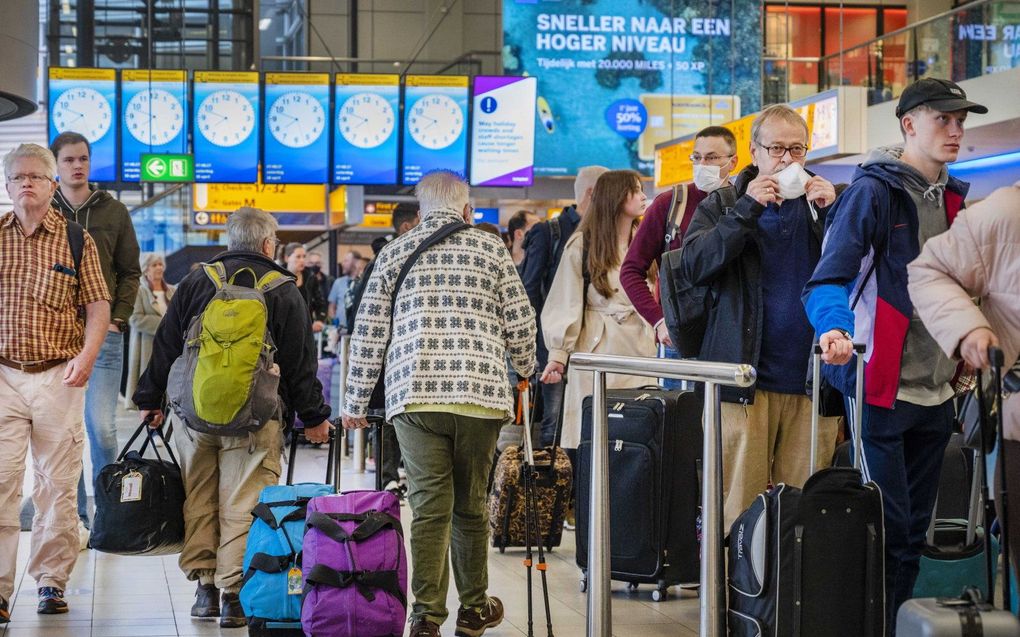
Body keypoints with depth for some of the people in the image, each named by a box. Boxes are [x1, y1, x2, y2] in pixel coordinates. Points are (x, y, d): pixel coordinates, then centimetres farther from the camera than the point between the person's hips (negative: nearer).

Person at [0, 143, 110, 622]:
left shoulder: (77, 240, 5)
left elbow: (98, 305, 5)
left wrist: (87, 355, -10)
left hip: (59, 378, 0)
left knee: (57, 483, 4)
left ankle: (51, 581, 15)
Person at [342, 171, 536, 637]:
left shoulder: (395, 252, 10)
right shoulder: (490, 249, 8)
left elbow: (369, 332, 7)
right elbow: (520, 323, 6)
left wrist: (356, 402, 13)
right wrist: (525, 369, 26)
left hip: (414, 395, 0)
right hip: (480, 393, 0)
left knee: (429, 507, 1)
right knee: (471, 506, 11)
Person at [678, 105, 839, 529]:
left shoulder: (822, 204, 14)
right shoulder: (723, 206, 10)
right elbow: (692, 267, -7)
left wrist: (829, 214, -8)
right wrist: (747, 209, -13)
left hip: (810, 381, 2)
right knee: (739, 509, -4)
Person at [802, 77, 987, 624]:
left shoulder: (952, 198, 13)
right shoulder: (874, 190, -9)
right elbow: (830, 277, -16)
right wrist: (835, 327, -34)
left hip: (935, 389, 7)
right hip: (882, 385, -7)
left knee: (914, 530, 11)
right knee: (888, 527, -7)